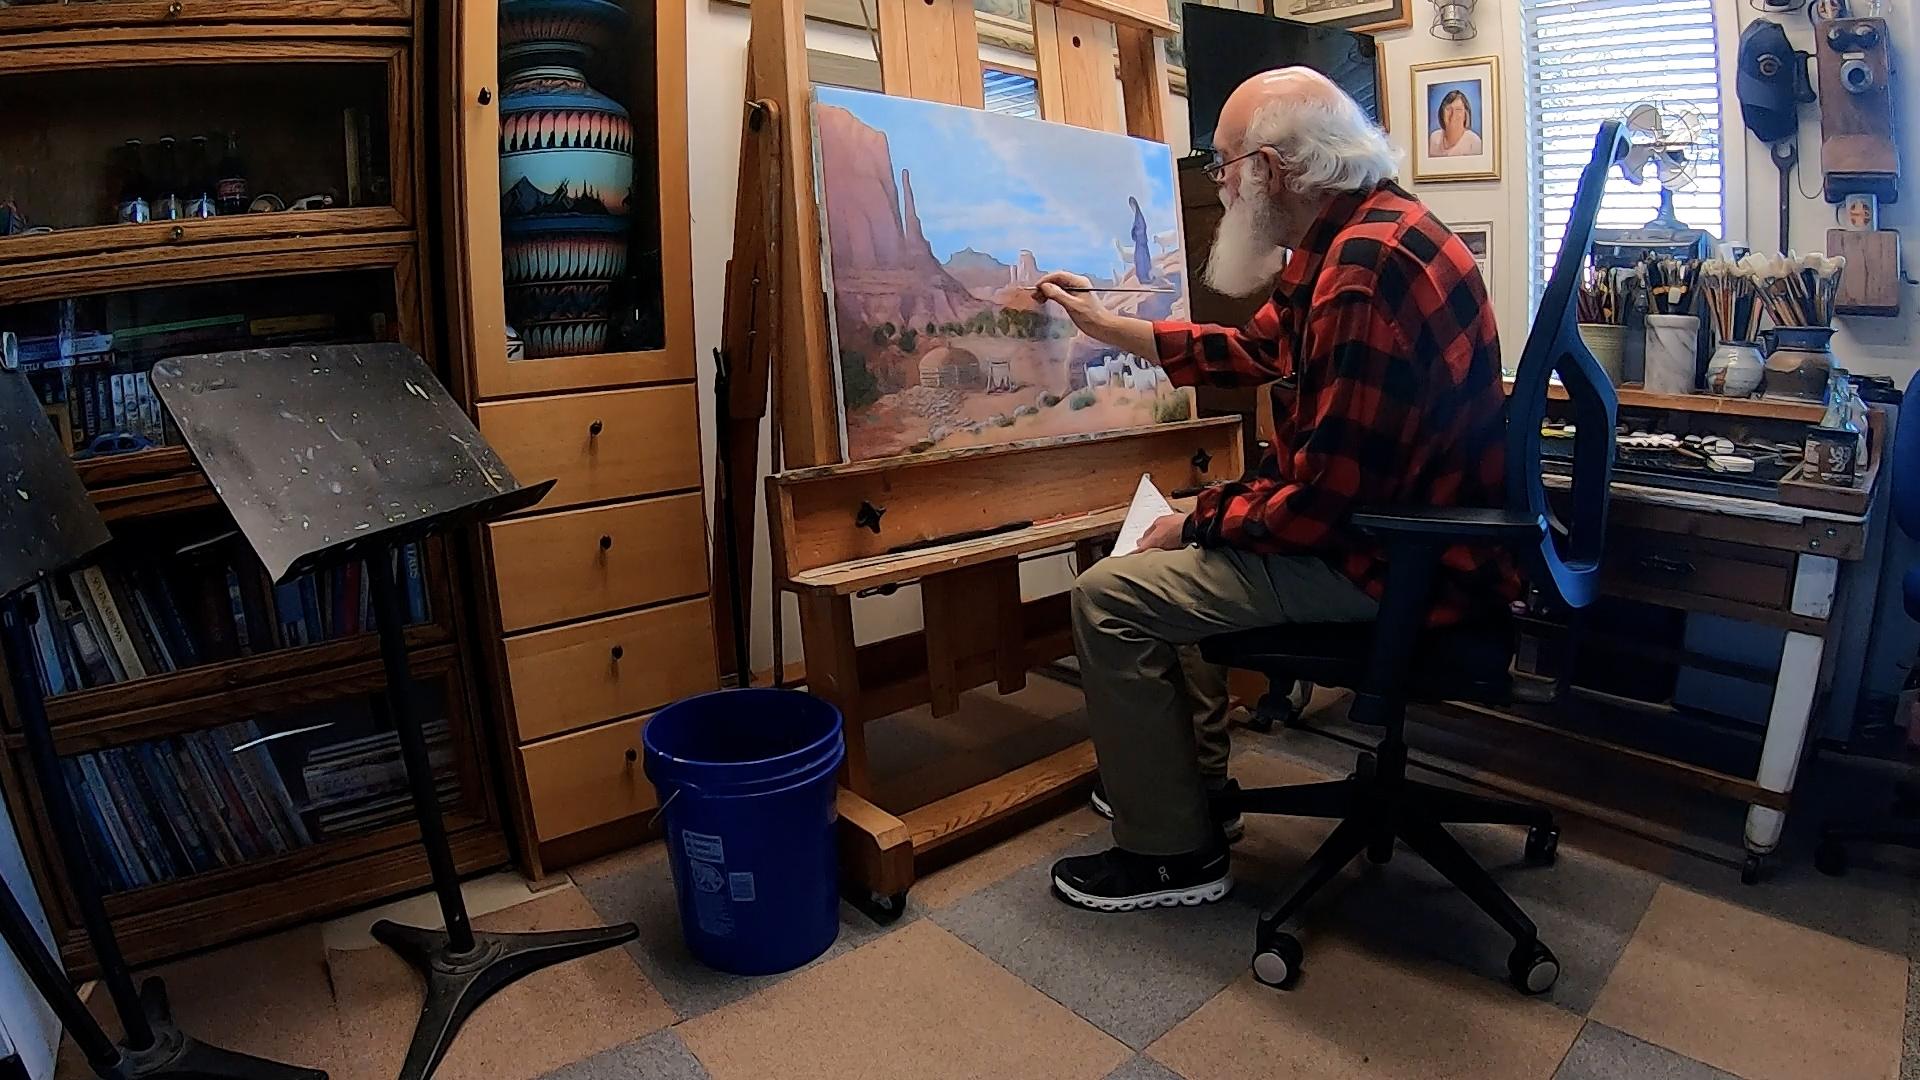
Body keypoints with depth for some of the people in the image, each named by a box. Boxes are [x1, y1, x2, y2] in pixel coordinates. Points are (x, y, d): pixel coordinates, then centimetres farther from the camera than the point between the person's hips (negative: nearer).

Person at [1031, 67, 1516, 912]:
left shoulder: (1366, 272, -26)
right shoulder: (1358, 232, 8)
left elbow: (1329, 498, -28)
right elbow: (1253, 348, 19)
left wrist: (1198, 523, -12)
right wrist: (1107, 326, 23)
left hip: (1393, 563, -11)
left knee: (1109, 597, -13)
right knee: (1169, 540, 23)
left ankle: (1173, 853, 3)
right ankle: (1158, 775, 32)